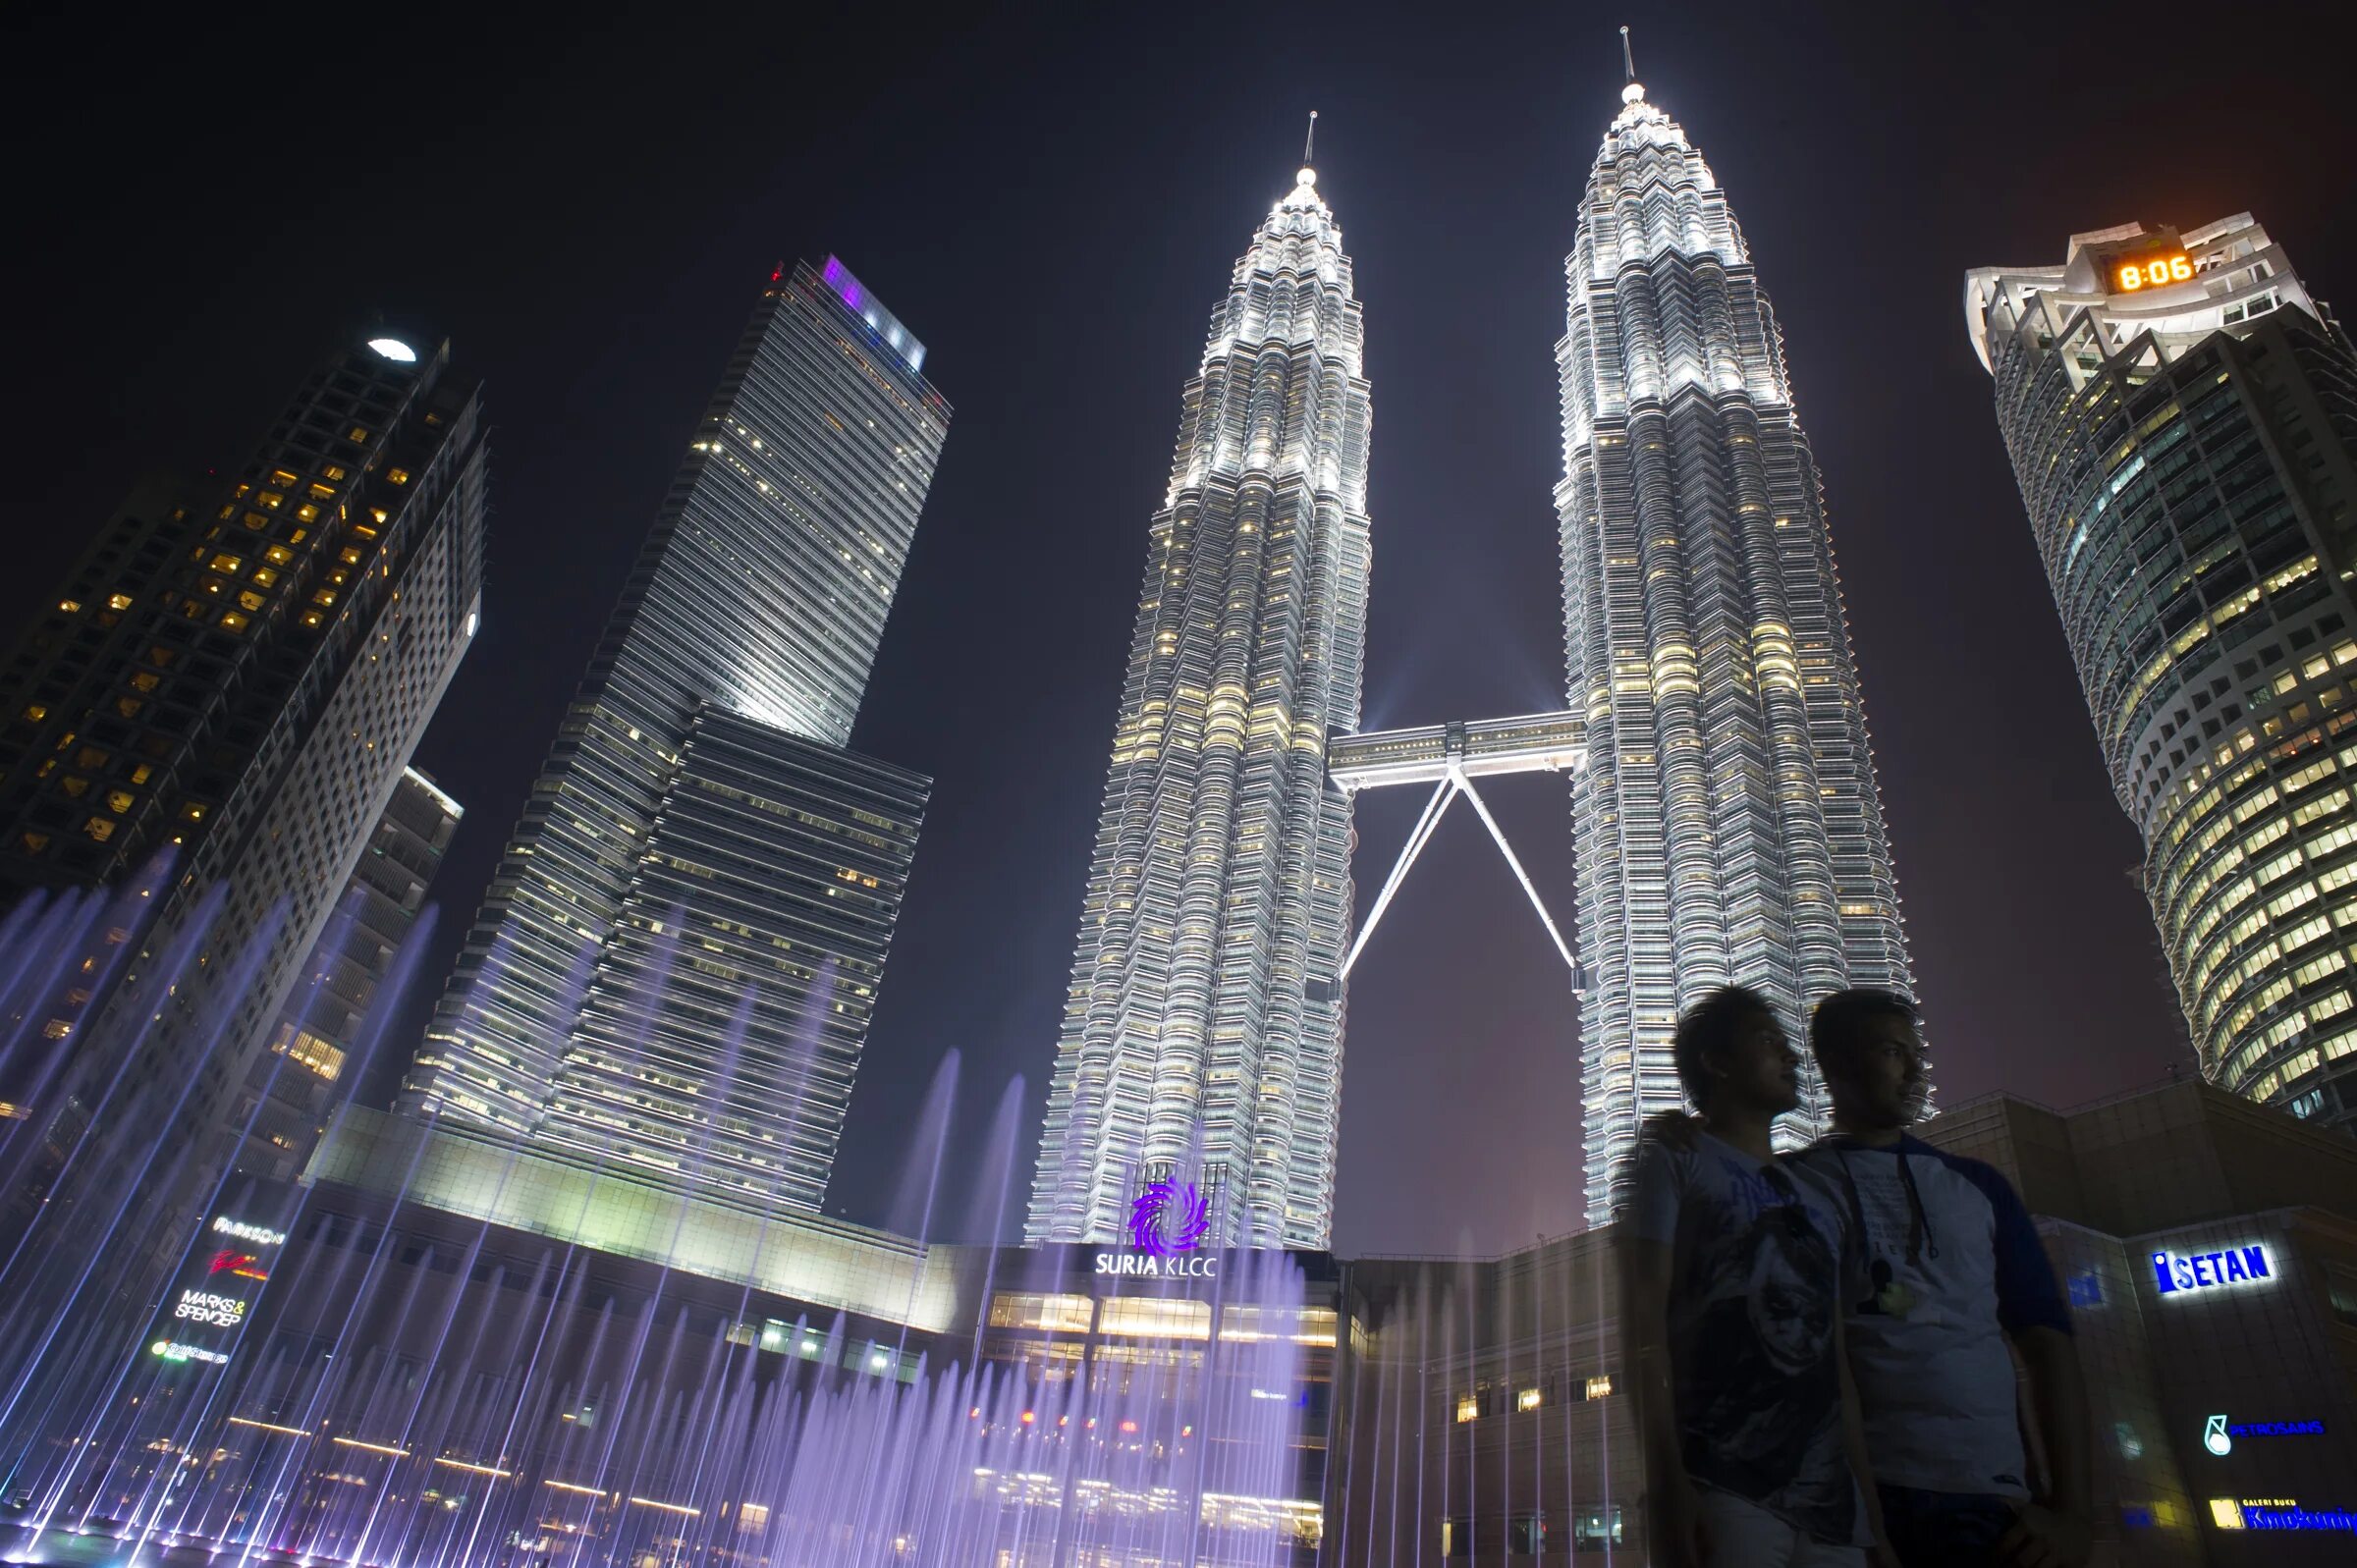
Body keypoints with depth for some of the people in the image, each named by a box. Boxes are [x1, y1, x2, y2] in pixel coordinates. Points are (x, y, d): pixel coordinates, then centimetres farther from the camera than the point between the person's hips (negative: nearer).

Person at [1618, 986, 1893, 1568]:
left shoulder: (1820, 1200, 22)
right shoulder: (1671, 1163, 4)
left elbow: (1836, 1360, 19)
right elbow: (1644, 1325, -7)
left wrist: (1871, 1511, 12)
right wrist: (1667, 1485, -16)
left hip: (1831, 1498, 6)